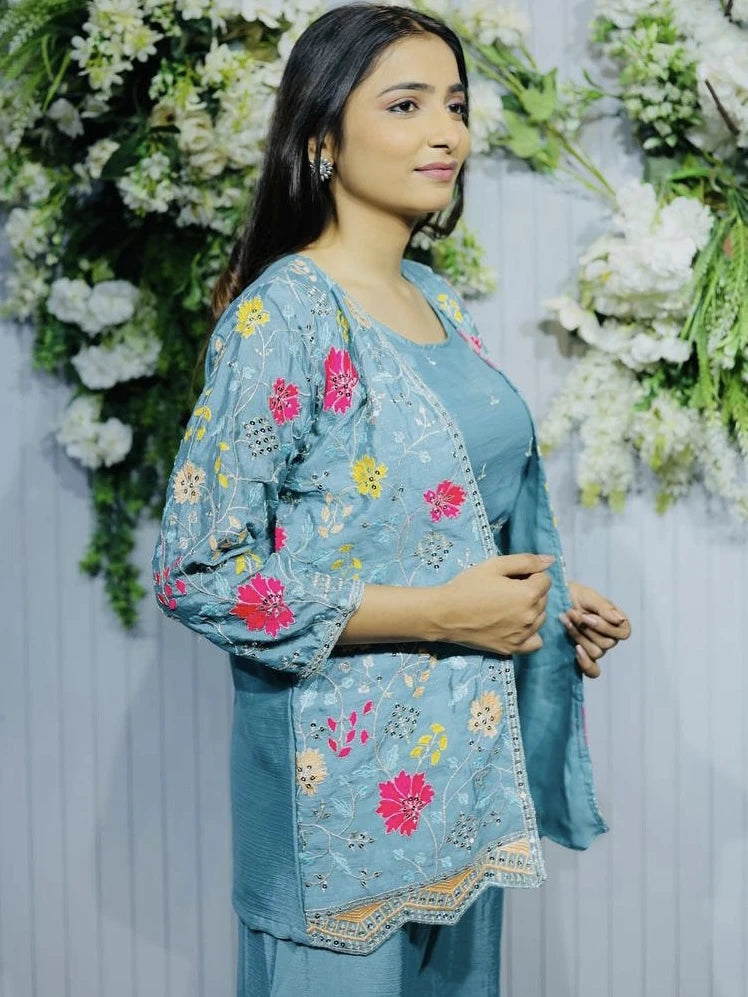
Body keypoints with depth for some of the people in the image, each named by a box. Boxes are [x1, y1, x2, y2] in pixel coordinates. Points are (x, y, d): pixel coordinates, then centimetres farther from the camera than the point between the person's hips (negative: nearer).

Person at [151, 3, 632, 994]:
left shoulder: (439, 304, 8)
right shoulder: (281, 316, -16)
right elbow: (198, 574, -20)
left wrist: (549, 603, 3)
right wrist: (443, 613, -20)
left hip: (466, 761, 8)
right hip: (349, 785, -8)